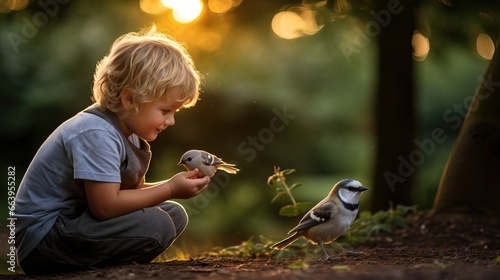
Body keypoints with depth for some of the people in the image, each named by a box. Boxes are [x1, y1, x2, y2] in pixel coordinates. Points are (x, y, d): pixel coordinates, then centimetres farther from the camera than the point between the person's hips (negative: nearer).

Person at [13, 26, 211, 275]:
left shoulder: (128, 132, 9)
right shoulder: (96, 135, -22)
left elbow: (133, 190, 10)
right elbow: (105, 205, -27)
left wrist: (179, 183, -6)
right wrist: (170, 189, -21)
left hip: (72, 222, 11)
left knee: (174, 214, 7)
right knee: (156, 226, -27)